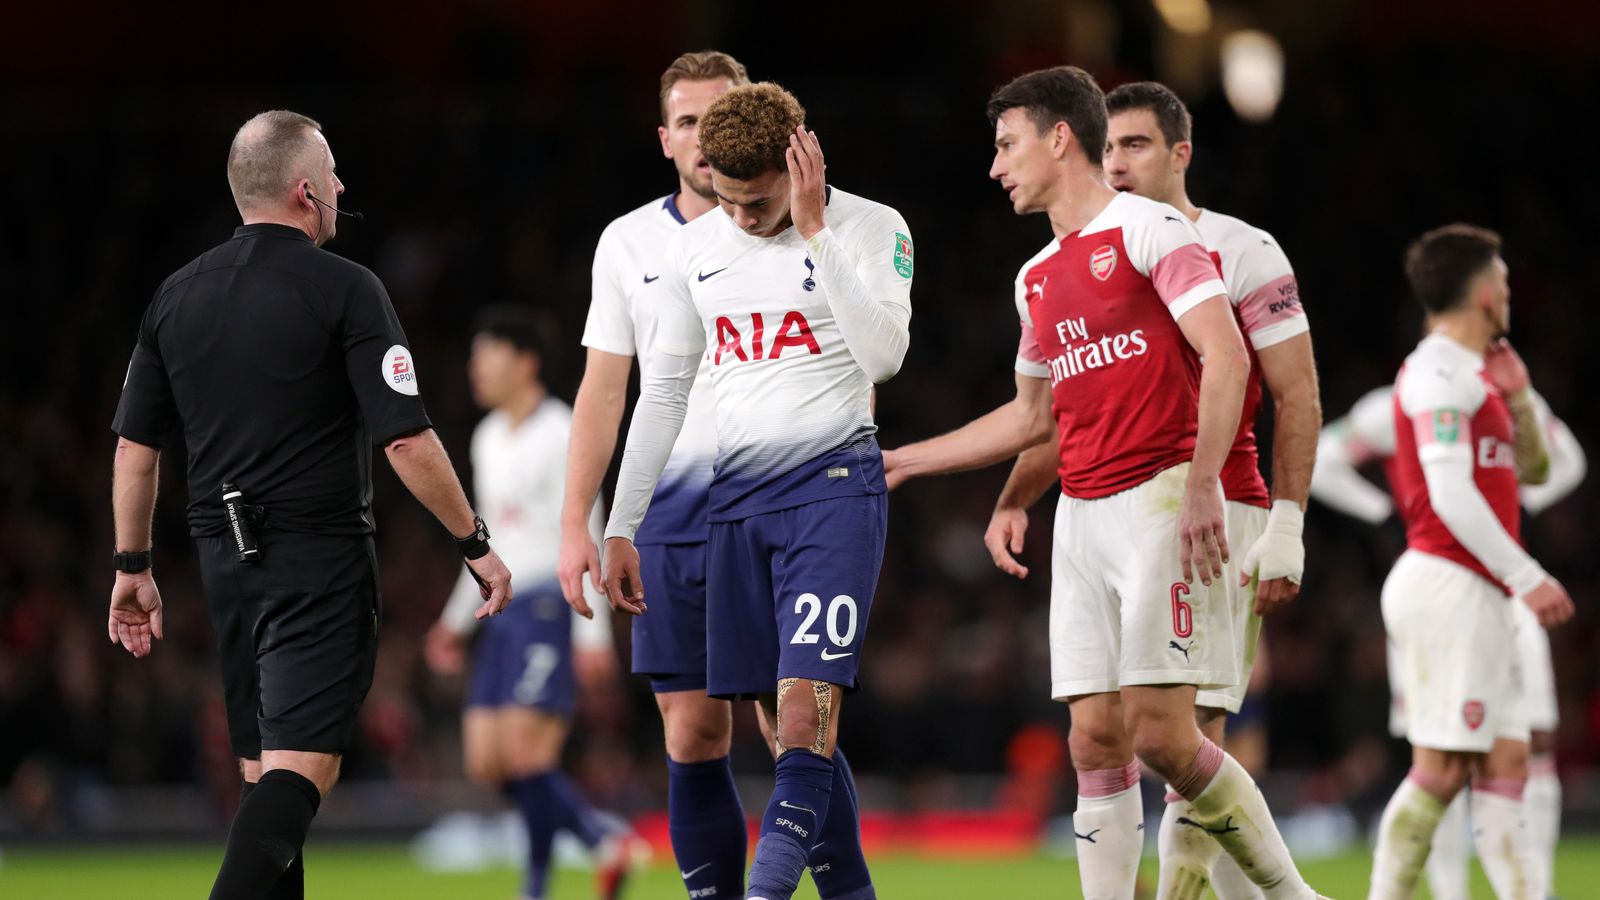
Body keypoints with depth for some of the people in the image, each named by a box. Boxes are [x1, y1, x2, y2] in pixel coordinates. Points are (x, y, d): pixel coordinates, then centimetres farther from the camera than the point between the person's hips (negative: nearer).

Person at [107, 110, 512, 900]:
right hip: (320, 559, -6)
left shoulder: (178, 295, 7)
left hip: (225, 559, 6)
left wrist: (132, 567, 18)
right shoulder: (343, 290, -10)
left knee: (261, 769, 15)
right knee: (302, 764, -11)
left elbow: (135, 445, 9)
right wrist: (477, 544, -3)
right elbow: (407, 444, -13)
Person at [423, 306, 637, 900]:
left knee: (524, 751, -16)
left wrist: (592, 632, -18)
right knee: (486, 762, 1)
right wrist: (458, 618, 23)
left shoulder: (561, 434, -8)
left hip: (551, 606, -9)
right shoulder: (488, 438, 18)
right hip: (505, 611, 9)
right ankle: (604, 846, 11)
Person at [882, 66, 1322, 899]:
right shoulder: (1037, 278, 20)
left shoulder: (1150, 230, -4)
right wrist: (902, 461, 29)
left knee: (1159, 733, -14)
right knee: (1095, 740, 0)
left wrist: (1201, 485, -24)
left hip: (1162, 502, -7)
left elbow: (1225, 357, -14)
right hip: (1081, 517, 7)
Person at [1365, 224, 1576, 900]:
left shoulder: (1469, 374, 21)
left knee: (1506, 763, 4)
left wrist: (1515, 398, 11)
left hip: (1478, 597, 10)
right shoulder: (1440, 370, -10)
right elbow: (1451, 494, -18)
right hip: (1448, 585, -10)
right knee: (1441, 769, -12)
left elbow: (1531, 468, 29)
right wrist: (1526, 577, -18)